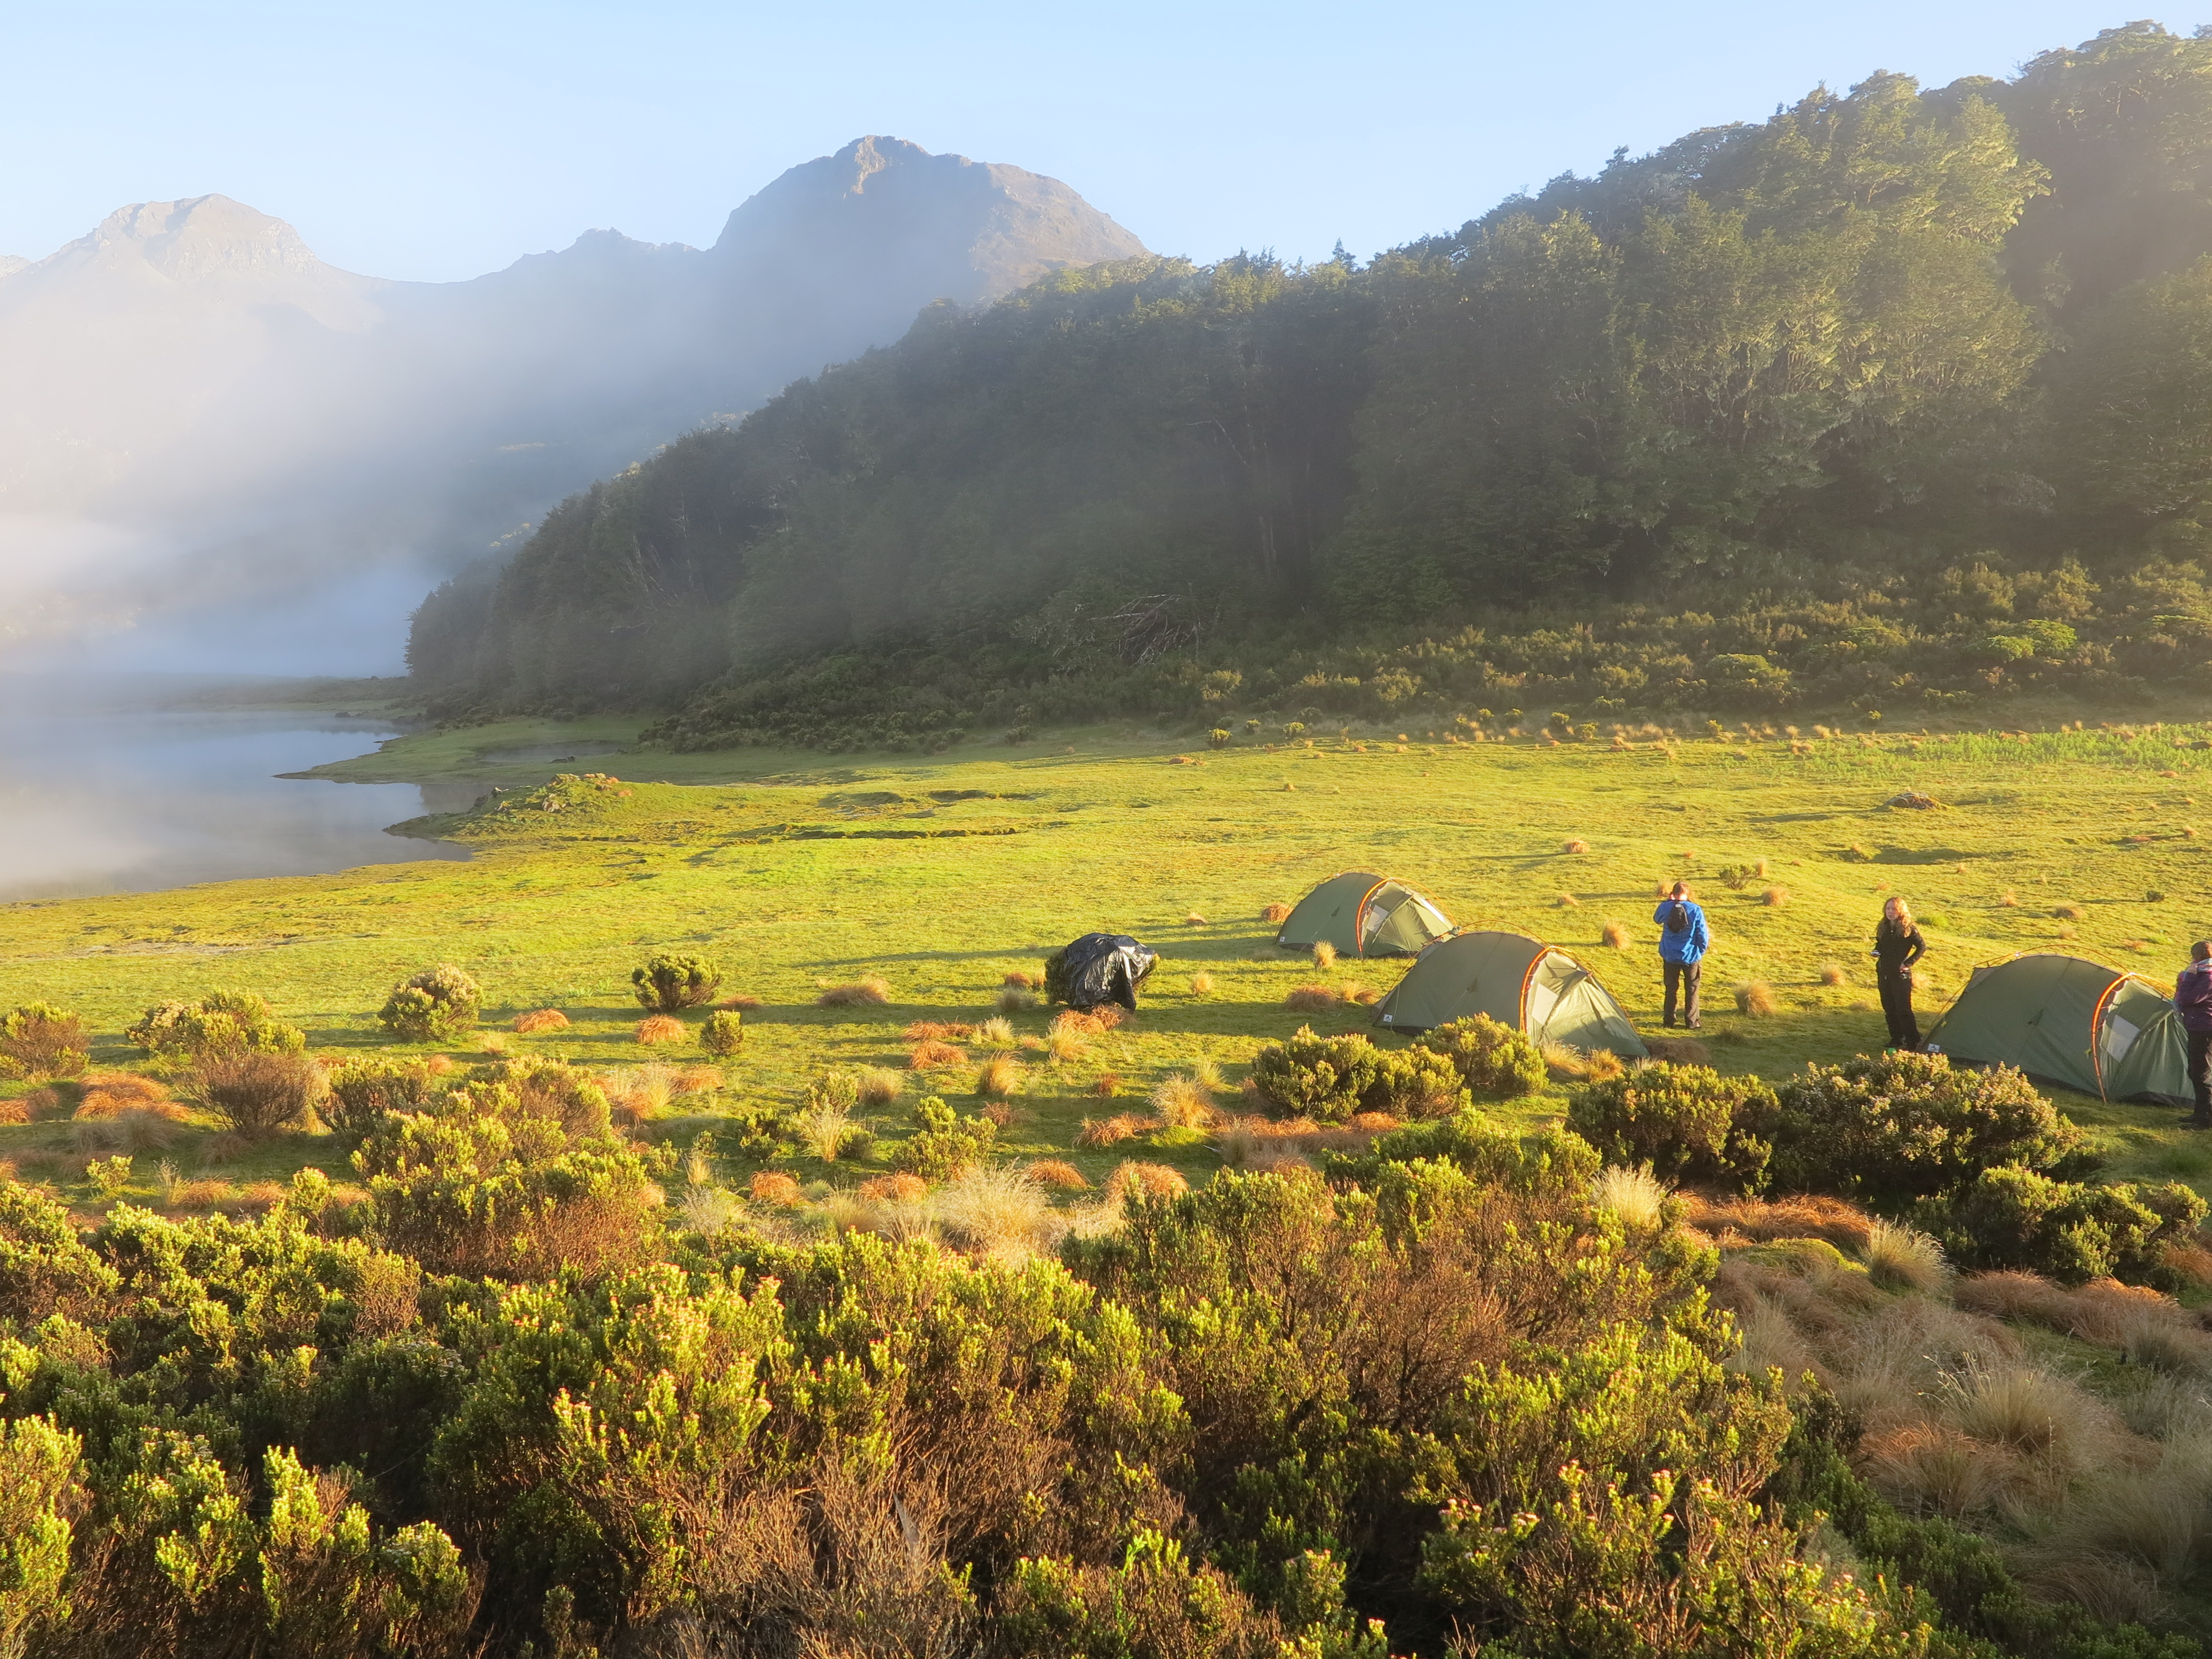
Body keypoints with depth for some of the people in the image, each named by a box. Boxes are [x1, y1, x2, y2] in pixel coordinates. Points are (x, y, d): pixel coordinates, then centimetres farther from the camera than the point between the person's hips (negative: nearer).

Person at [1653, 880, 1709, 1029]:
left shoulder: (1665, 907, -9)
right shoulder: (1696, 910, -14)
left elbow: (1657, 919, 15)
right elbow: (1703, 935, -9)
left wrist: (1668, 901, 15)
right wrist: (1701, 951, 8)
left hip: (1670, 956, 2)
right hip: (1691, 956, -2)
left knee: (1671, 988, 16)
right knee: (1692, 989, 11)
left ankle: (1669, 1020, 20)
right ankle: (1691, 1022, 14)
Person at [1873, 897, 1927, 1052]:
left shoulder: (1909, 928, -8)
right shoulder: (1883, 928, 8)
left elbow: (1922, 947, -5)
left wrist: (1908, 963, -11)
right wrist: (1876, 952, 0)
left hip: (1901, 975, -6)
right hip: (1884, 973, 6)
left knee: (1903, 1009, -9)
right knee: (1889, 1008, 10)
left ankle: (1913, 1042, -2)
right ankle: (1896, 1039, 20)